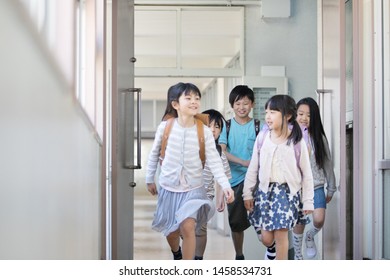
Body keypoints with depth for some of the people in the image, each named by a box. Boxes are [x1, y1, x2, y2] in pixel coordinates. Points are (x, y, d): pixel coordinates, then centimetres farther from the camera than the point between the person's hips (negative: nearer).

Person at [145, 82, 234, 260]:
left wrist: (225, 185, -21)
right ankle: (177, 256, 46)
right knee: (171, 229, 13)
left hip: (193, 188, -1)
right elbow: (154, 154, 5)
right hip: (169, 186, 2)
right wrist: (150, 179, 10)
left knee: (188, 226, -18)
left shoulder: (204, 131, -10)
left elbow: (214, 161, -11)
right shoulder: (165, 127, -8)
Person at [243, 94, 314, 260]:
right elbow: (253, 168, 7)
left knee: (281, 235, -6)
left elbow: (306, 173, -1)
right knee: (266, 238, 1)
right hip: (265, 190, 2)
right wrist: (248, 193, 6)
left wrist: (308, 201, -1)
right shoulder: (262, 138, 0)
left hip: (287, 191, -2)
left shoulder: (296, 141, -6)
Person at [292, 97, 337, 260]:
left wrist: (331, 189, 11)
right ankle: (297, 255, 28)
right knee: (299, 223, 7)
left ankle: (310, 237, 18)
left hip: (316, 187, 1)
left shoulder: (319, 138, 0)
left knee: (319, 220, -15)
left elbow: (327, 164, 7)